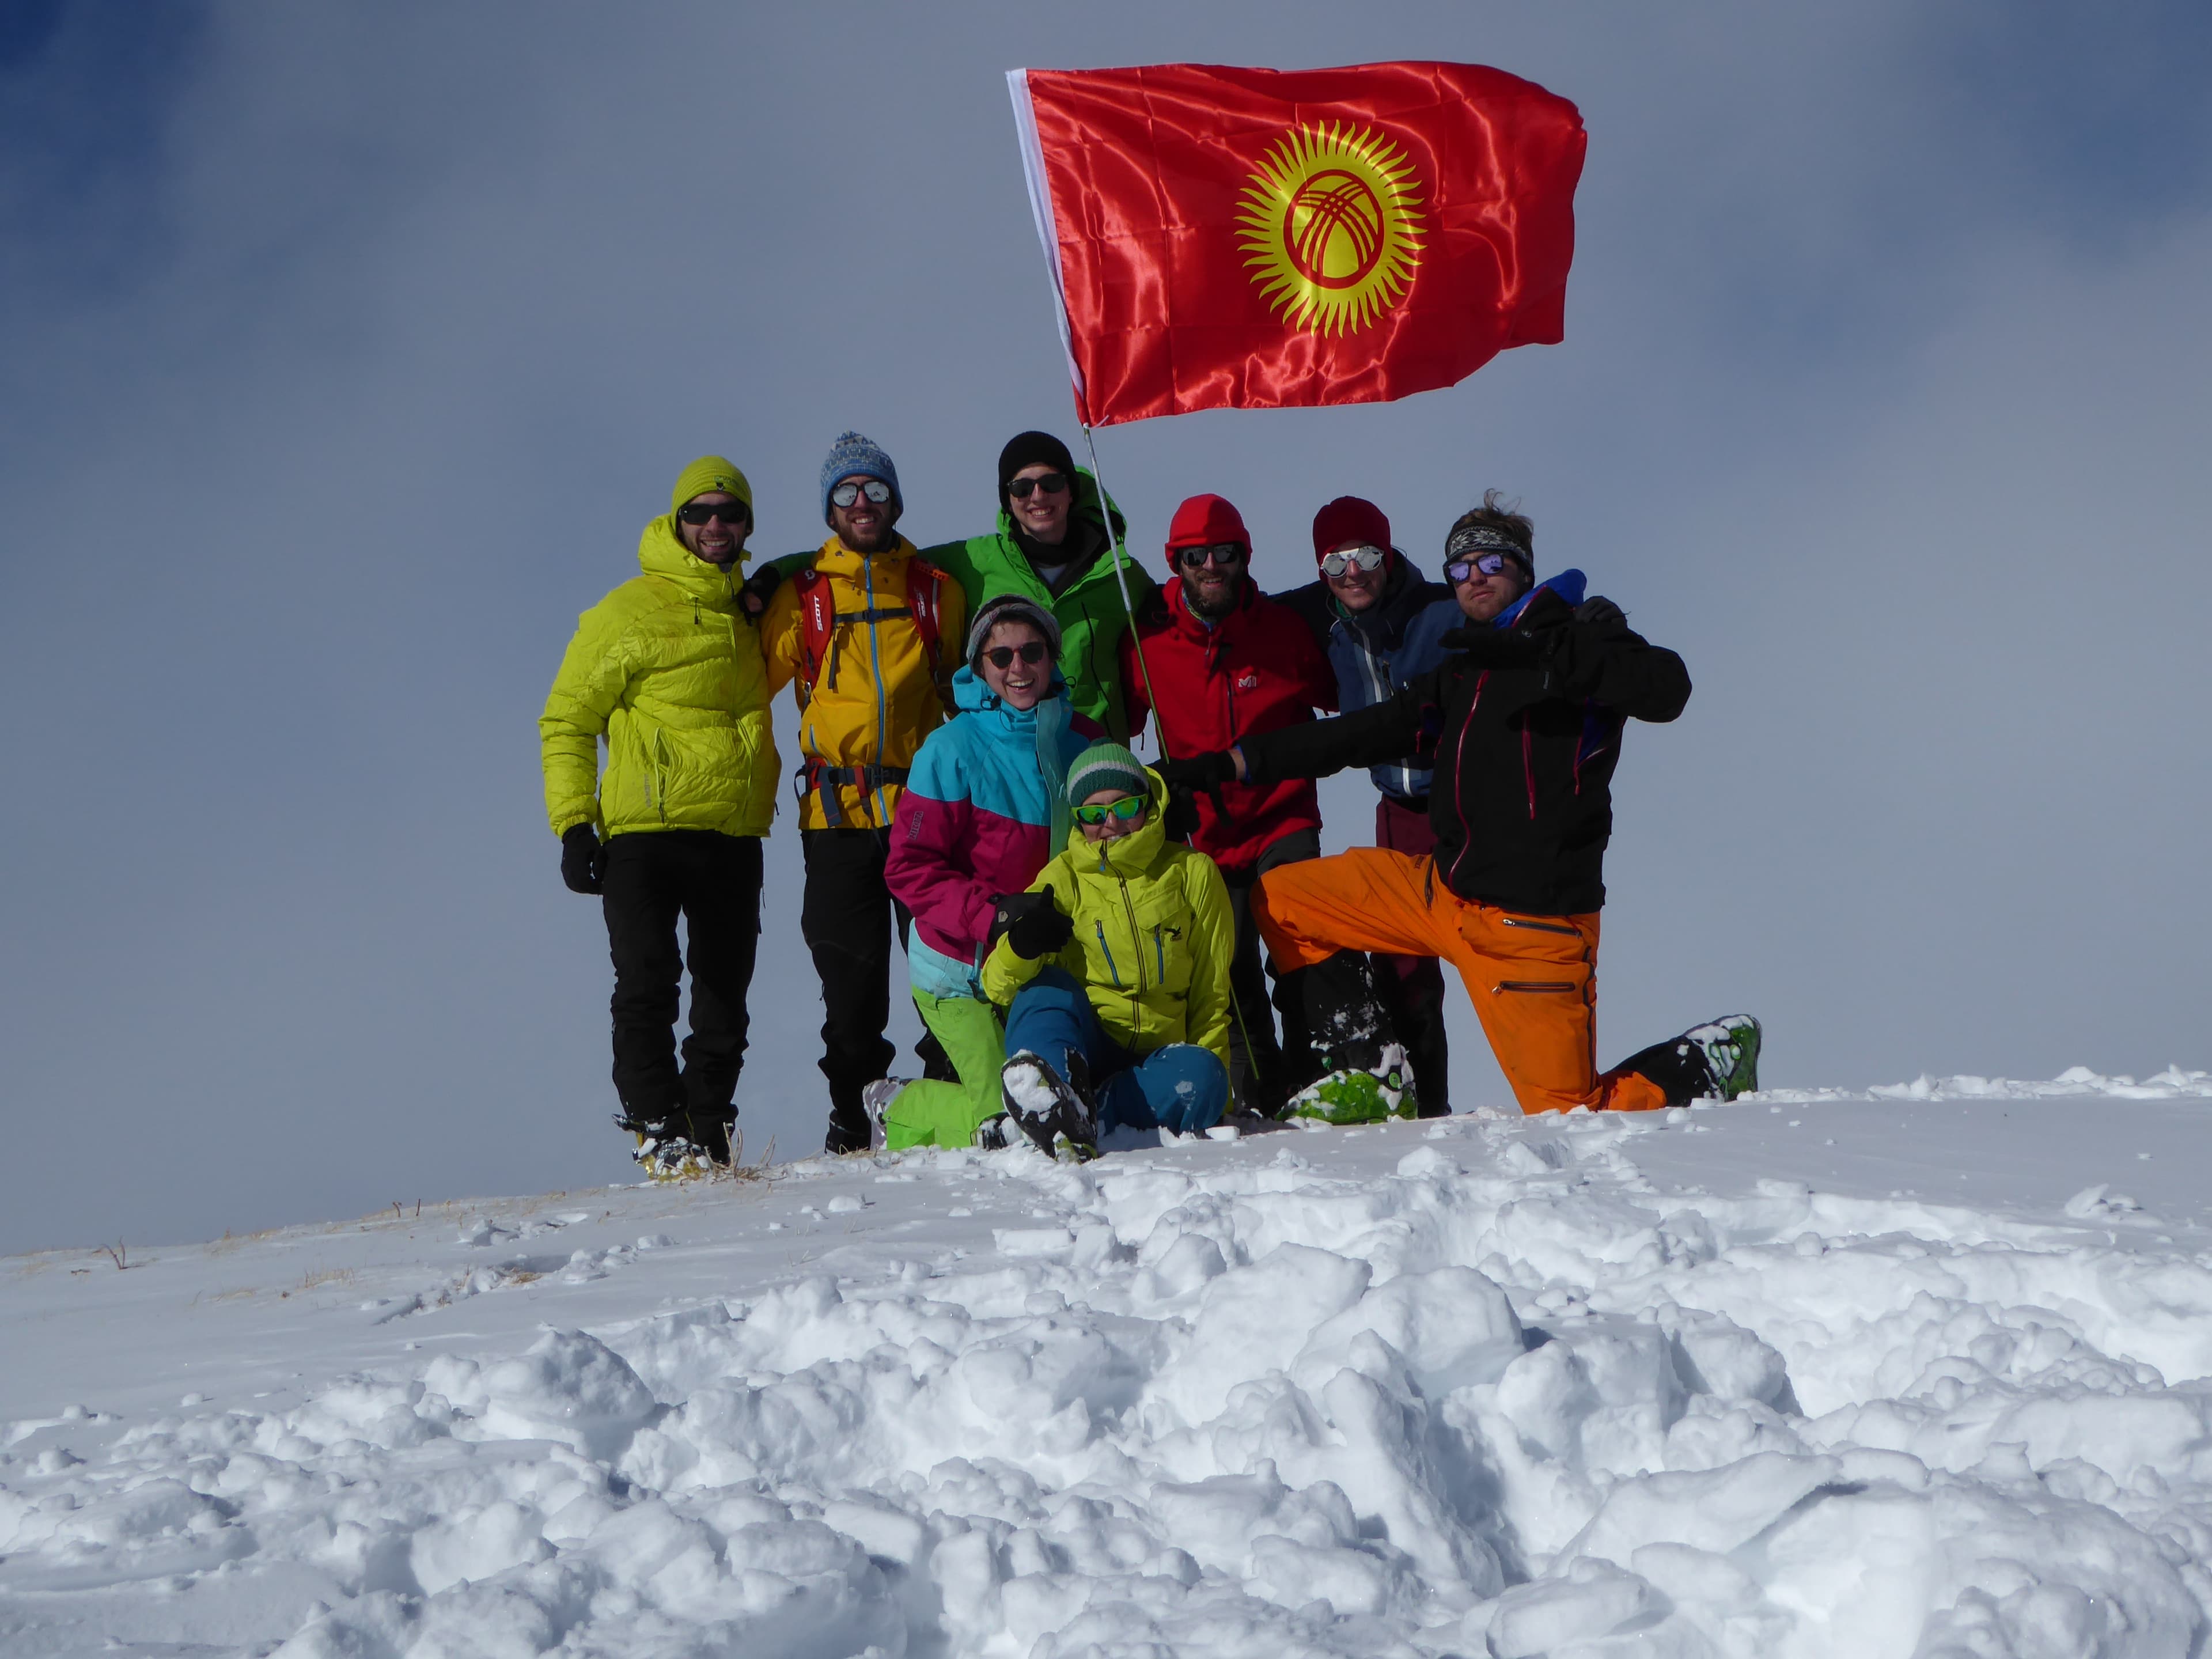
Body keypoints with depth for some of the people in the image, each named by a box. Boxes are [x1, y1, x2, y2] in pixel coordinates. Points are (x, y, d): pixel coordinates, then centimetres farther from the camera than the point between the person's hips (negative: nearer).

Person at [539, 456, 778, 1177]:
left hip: (735, 837, 5)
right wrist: (573, 824, -7)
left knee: (725, 995, 5)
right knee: (648, 981, -14)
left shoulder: (753, 612, 16)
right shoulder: (629, 613, 0)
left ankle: (708, 1132, 12)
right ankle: (657, 1127, -10)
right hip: (646, 831, -5)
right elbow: (567, 720, 2)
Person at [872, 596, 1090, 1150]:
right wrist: (991, 914, -25)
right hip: (962, 973, -6)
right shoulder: (953, 750, -11)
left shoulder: (1075, 749, 6)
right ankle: (899, 1110, 16)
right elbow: (909, 868, -14)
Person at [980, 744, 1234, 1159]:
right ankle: (1048, 1089, -62)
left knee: (1199, 1077, -33)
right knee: (1048, 985, -32)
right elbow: (998, 986, -3)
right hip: (1077, 1045, 0)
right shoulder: (1063, 879, 8)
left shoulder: (1192, 873, 8)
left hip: (1155, 1058, 1)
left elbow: (1211, 993, 10)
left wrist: (1210, 1072, -4)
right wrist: (1019, 949, -25)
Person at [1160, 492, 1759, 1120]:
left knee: (1575, 1111, -10)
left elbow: (1667, 689, -21)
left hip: (1530, 921, -7)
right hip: (1441, 894, 7)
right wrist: (1223, 764, 16)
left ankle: (1716, 1059, 16)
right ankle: (1365, 1073, 12)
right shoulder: (1459, 672, 19)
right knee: (1278, 902, 9)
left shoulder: (1583, 632, -1)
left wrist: (1542, 654, -30)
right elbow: (1354, 736, 21)